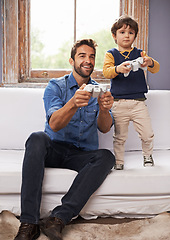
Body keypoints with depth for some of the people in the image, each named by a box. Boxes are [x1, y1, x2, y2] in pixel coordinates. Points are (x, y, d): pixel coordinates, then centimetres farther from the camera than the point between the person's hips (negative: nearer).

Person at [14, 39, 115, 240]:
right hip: (54, 149, -1)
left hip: (83, 155, 2)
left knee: (107, 157, -29)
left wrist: (104, 109, -31)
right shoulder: (55, 86, 0)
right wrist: (74, 103, -38)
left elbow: (104, 128, -8)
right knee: (37, 138, -33)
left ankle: (58, 218, -35)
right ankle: (28, 223, -35)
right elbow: (54, 124, -17)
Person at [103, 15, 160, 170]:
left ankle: (148, 155, 27)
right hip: (119, 103, -1)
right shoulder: (111, 54, 6)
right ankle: (119, 161, 22)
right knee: (119, 137, 5)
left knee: (147, 134, 1)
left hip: (138, 102, 1)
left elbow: (156, 69, 0)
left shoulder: (140, 54, 10)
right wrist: (118, 69, -33)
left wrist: (150, 63, -24)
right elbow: (106, 71, -11)